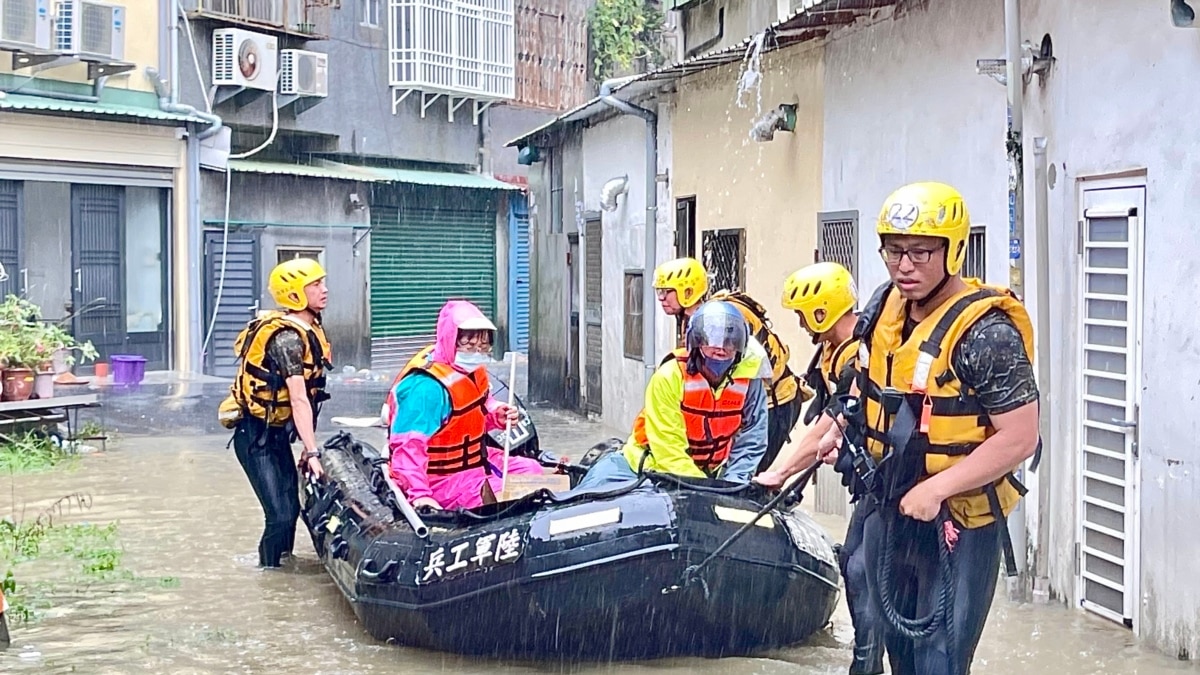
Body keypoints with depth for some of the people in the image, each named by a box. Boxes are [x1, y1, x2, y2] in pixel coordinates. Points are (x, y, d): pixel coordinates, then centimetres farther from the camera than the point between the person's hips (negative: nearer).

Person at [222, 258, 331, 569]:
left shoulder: (309, 330, 7)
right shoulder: (288, 338, -22)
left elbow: (307, 396, 9)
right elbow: (299, 400, -26)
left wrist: (309, 444, 9)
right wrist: (313, 452, -28)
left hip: (277, 434, 10)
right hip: (256, 437, -10)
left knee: (292, 507, 15)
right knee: (280, 515, -11)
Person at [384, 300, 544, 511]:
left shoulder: (473, 370, 0)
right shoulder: (428, 387, -29)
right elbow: (408, 446, -34)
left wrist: (496, 415, -3)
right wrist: (419, 494, -43)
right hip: (440, 479, -10)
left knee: (532, 470, 16)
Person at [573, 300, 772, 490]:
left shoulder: (749, 381, -9)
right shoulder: (670, 377, -17)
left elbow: (749, 442, -5)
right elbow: (668, 449, -20)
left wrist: (731, 485, -18)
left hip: (707, 474, 3)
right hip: (652, 466, -3)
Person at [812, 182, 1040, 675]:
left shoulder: (985, 332, -22)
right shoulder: (884, 307, 1)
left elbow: (1020, 438, -23)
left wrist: (935, 490, -26)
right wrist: (842, 427, 4)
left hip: (956, 520, -8)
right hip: (887, 509, 8)